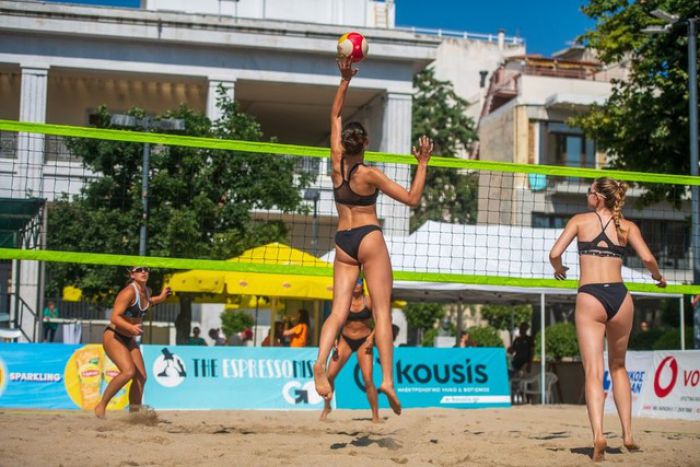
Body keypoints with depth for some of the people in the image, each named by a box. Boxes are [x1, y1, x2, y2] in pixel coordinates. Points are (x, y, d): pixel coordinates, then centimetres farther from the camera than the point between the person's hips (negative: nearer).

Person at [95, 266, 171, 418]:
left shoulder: (147, 291, 3)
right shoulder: (129, 292, -22)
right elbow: (115, 317, -29)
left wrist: (160, 298, 15)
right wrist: (131, 327, -44)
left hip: (129, 339, 8)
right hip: (113, 336, -8)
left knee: (141, 376, 0)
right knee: (128, 371, -27)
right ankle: (101, 406, -15)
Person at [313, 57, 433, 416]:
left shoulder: (337, 163, 3)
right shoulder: (368, 174, -8)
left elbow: (335, 116, 16)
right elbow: (412, 198, -4)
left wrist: (345, 81, 17)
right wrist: (422, 165, 0)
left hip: (342, 243, 5)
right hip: (369, 239, -5)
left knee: (338, 311, -3)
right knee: (382, 311, -6)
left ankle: (320, 362, -27)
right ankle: (387, 379, -16)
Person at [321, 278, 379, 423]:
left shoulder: (368, 301, -6)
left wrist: (371, 337, -15)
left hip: (363, 341, -2)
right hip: (345, 340, 2)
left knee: (368, 379, -11)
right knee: (330, 375, -7)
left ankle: (375, 416, 1)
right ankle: (326, 407, 16)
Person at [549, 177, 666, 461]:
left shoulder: (580, 220, 6)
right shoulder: (627, 226, 10)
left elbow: (554, 254, -1)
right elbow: (648, 259, -2)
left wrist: (559, 269, 21)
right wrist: (658, 277, 19)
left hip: (590, 297, -2)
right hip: (619, 296, 3)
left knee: (593, 371, -6)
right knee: (618, 366, 20)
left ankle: (598, 435, -23)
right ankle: (627, 434, 17)